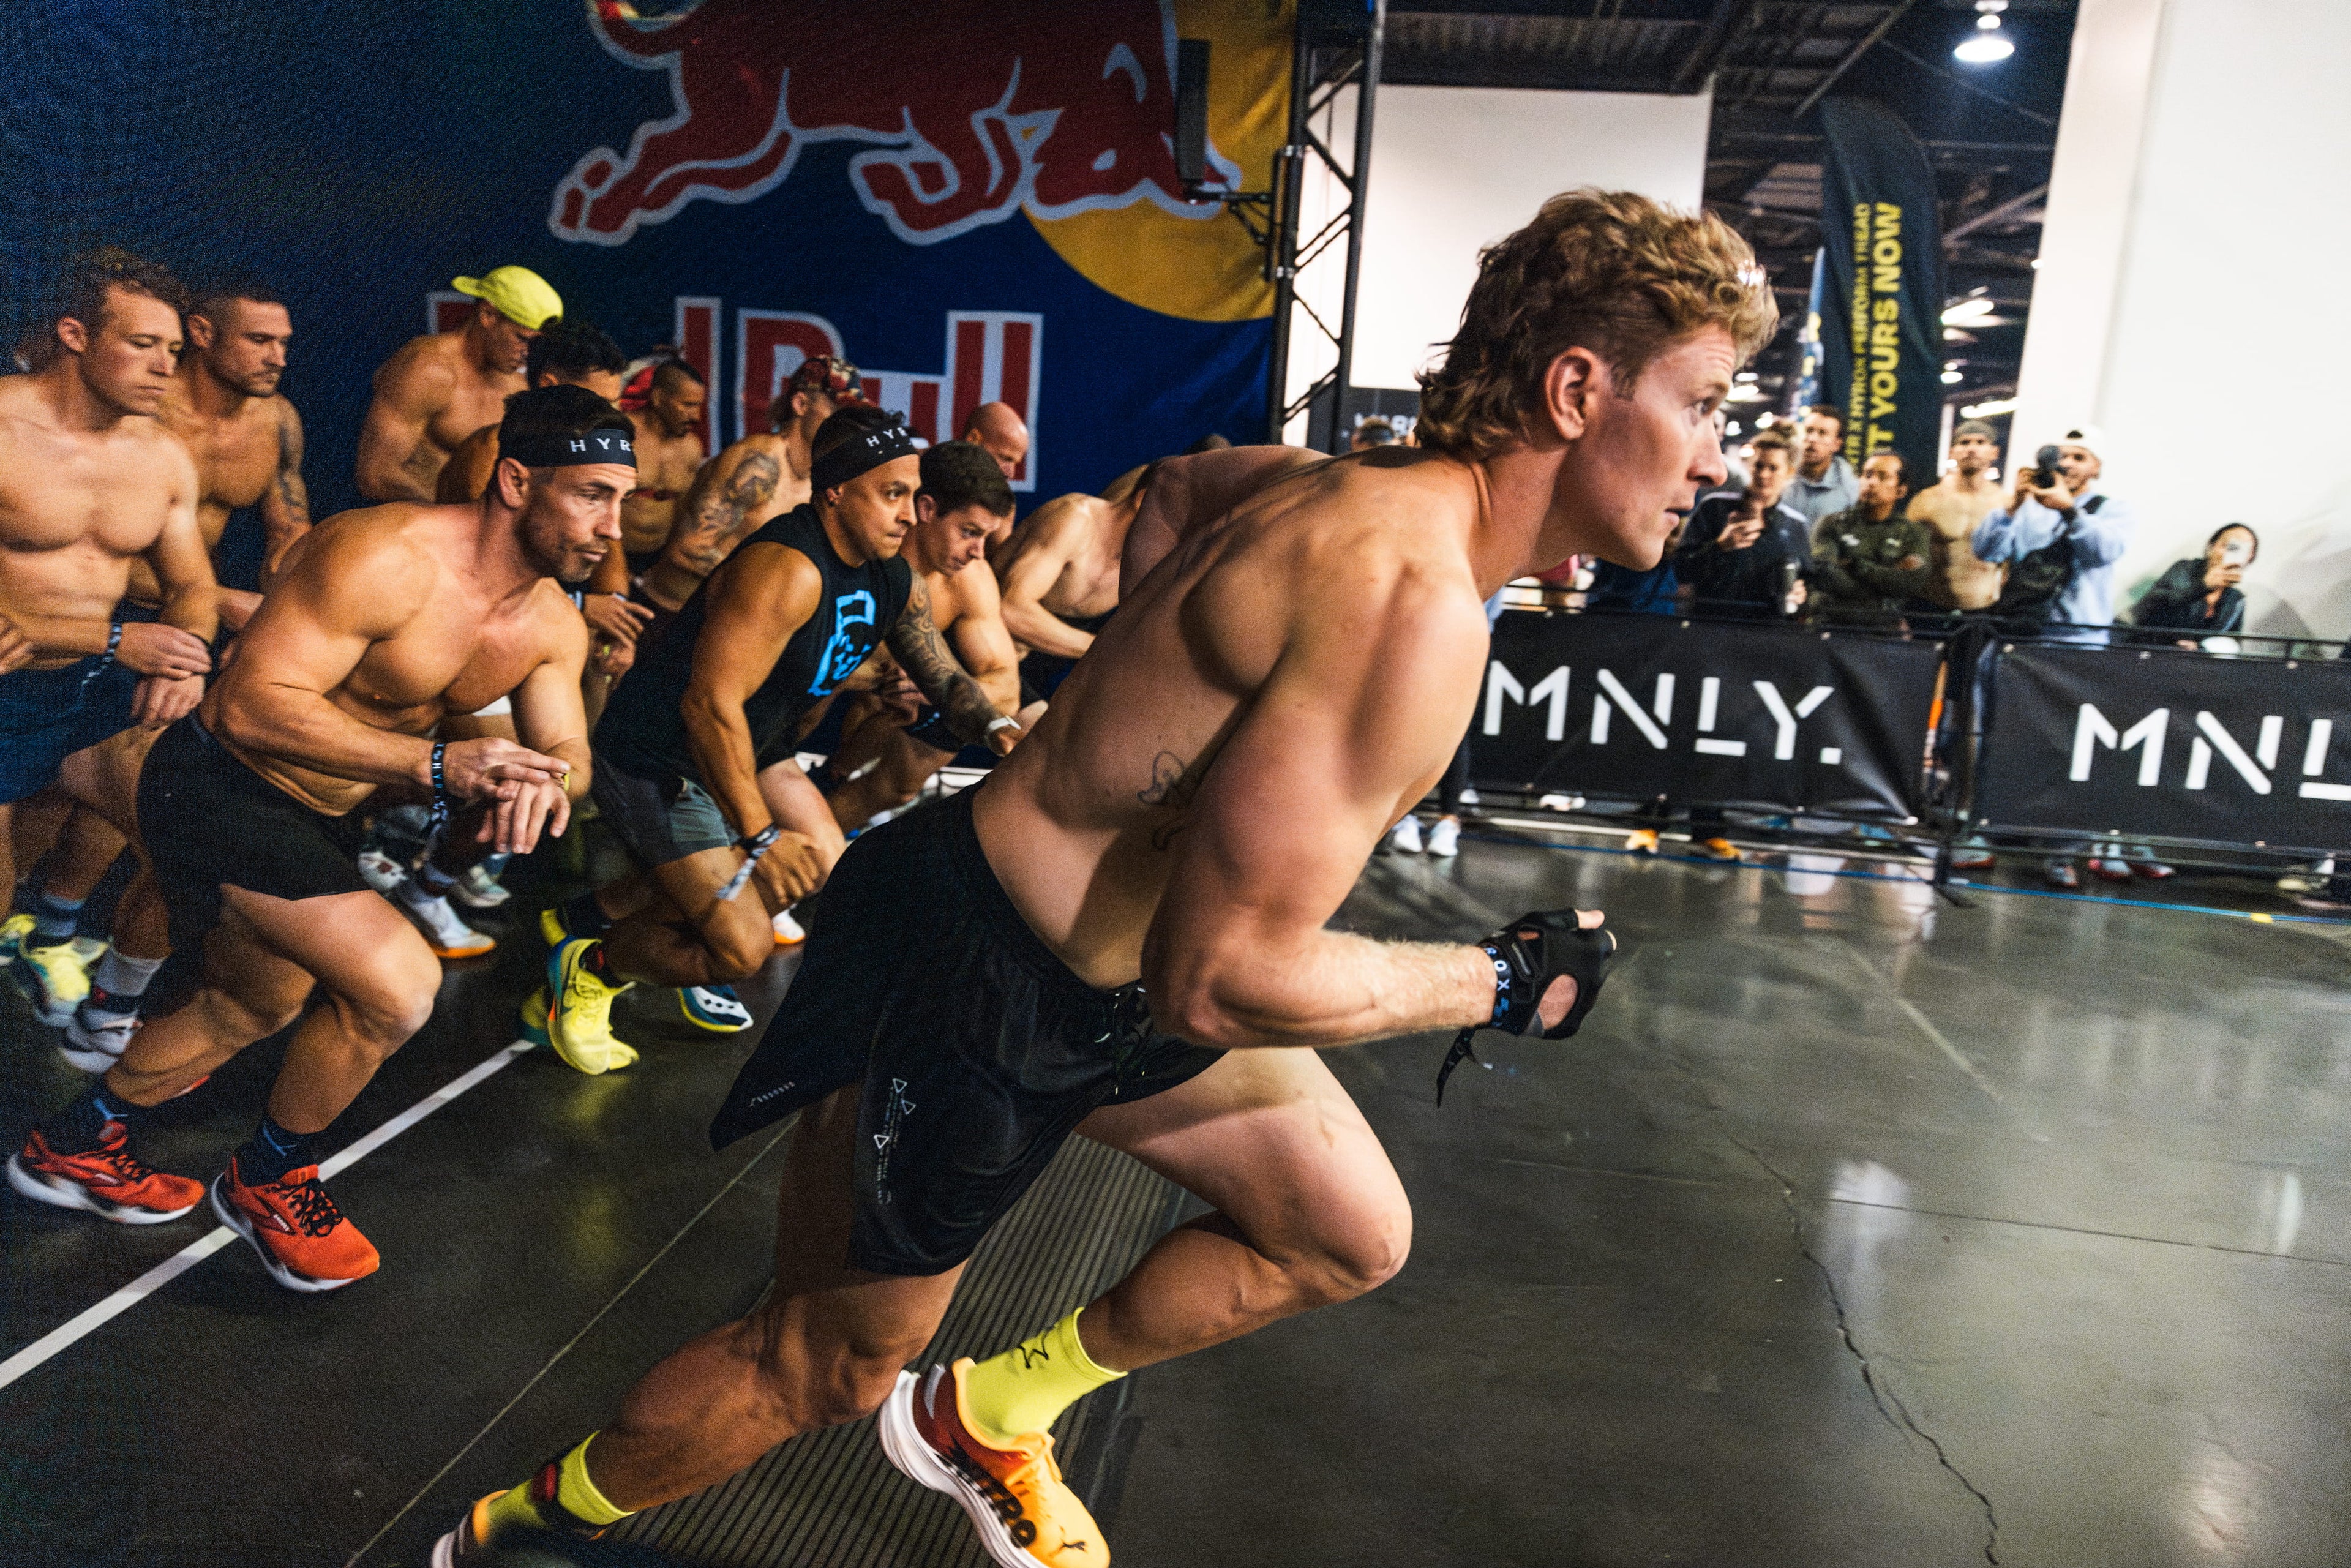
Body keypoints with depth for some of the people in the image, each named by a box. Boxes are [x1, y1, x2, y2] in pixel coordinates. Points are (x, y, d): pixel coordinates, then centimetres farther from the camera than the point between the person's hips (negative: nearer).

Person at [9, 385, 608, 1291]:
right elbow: (252, 704, -32)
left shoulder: (552, 626, -4)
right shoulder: (388, 557, -29)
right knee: (398, 985, -21)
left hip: (315, 814, 9)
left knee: (258, 1009, 26)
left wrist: (540, 783, -30)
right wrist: (437, 766, -38)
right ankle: (267, 1182, 7)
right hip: (217, 784, -9)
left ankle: (73, 1149, 51)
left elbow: (567, 753, -4)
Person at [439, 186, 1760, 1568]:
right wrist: (1505, 984, -19)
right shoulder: (1417, 601, -30)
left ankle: (988, 1418, 30)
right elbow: (1221, 977, -31)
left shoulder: (1377, 497, 1)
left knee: (1351, 1234, 14)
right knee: (829, 1365, 11)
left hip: (1122, 970, 9)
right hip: (972, 988, -9)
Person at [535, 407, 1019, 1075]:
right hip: (657, 761, -9)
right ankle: (588, 968, 15)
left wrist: (995, 727, -16)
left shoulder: (896, 582, -1)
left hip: (750, 751, 9)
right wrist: (760, 837, -30)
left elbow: (944, 677, 7)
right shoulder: (788, 569, -29)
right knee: (744, 947, -13)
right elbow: (710, 703, -32)